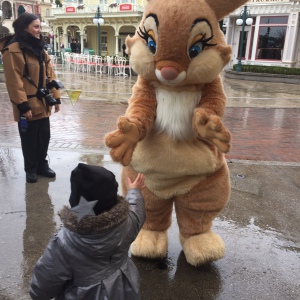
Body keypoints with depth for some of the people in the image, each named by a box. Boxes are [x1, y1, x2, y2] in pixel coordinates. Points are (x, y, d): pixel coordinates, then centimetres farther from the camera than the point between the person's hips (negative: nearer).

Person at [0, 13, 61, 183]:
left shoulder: (40, 49, 13)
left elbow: (50, 75, 12)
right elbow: (14, 81, -17)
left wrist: (56, 97, 7)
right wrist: (23, 105, -20)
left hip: (43, 104, 7)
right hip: (28, 105, -7)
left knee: (44, 137, 14)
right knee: (30, 140, 6)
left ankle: (42, 165, 31)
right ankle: (31, 169, 23)